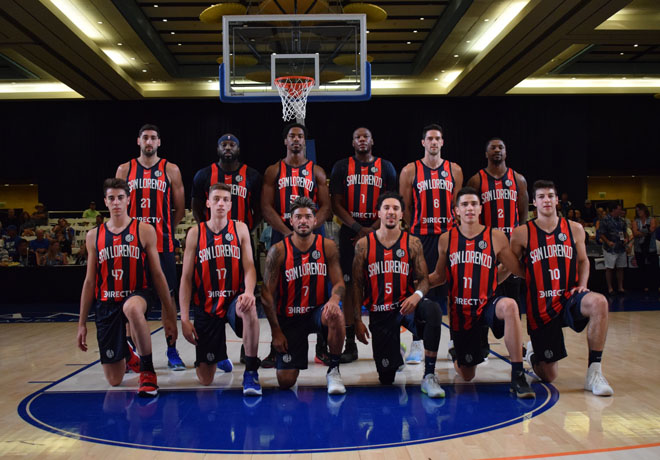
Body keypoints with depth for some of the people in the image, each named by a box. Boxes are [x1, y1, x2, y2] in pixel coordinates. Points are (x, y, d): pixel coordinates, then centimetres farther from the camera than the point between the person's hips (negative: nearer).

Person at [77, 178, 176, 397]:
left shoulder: (144, 231, -1)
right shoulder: (94, 236, 7)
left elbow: (157, 274, 1)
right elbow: (90, 282, 11)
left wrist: (170, 311, -3)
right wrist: (82, 323, 9)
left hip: (136, 295, -3)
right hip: (106, 303, 3)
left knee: (132, 308, -44)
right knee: (114, 380, 3)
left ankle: (148, 372, -25)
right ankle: (126, 354, 42)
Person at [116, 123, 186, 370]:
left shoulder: (170, 170, 4)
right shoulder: (124, 170, 8)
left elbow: (179, 209, 7)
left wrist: (163, 230, 3)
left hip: (162, 244, -1)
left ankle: (172, 351, 11)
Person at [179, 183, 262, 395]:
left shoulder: (240, 229, 2)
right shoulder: (195, 233, 1)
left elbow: (249, 267, -5)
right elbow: (186, 278, 1)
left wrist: (249, 292, -28)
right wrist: (184, 318, -5)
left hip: (234, 300, -1)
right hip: (206, 307, 1)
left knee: (249, 309, -40)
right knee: (205, 380, 2)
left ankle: (251, 371, -23)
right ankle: (219, 356, 40)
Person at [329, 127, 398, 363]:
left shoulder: (386, 167, 7)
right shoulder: (342, 167, 6)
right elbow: (336, 204, 1)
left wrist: (372, 229, -9)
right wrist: (358, 228, -10)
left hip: (378, 233, 0)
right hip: (350, 234, 0)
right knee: (350, 286, 0)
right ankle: (350, 344, 7)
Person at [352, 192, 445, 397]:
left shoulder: (412, 243, 1)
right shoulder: (363, 245, 1)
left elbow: (424, 278, 1)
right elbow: (357, 284, 3)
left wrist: (417, 295, -23)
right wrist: (358, 320, -2)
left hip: (406, 304, 0)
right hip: (379, 312, 1)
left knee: (433, 309, -38)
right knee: (386, 378, 0)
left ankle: (429, 376, -28)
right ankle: (396, 354, 39)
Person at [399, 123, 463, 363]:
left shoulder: (454, 170, 9)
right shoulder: (410, 170, 3)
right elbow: (405, 207, 4)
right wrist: (412, 232, -1)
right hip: (420, 236, -2)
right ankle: (417, 343, 7)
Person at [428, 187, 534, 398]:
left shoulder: (496, 237, -3)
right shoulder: (446, 240, 1)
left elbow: (520, 270, 3)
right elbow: (439, 276, 12)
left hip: (488, 303, -1)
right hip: (460, 310, 1)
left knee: (510, 306, -40)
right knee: (466, 376, 9)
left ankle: (518, 376, -30)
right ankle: (458, 355, 49)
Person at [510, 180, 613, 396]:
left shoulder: (574, 229, 4)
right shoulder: (522, 234, -4)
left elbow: (583, 260, 16)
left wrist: (582, 285, 0)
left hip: (569, 298, 2)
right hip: (540, 307, -2)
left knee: (598, 302, -35)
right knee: (548, 376, 1)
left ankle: (594, 372, -21)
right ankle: (533, 351, 41)